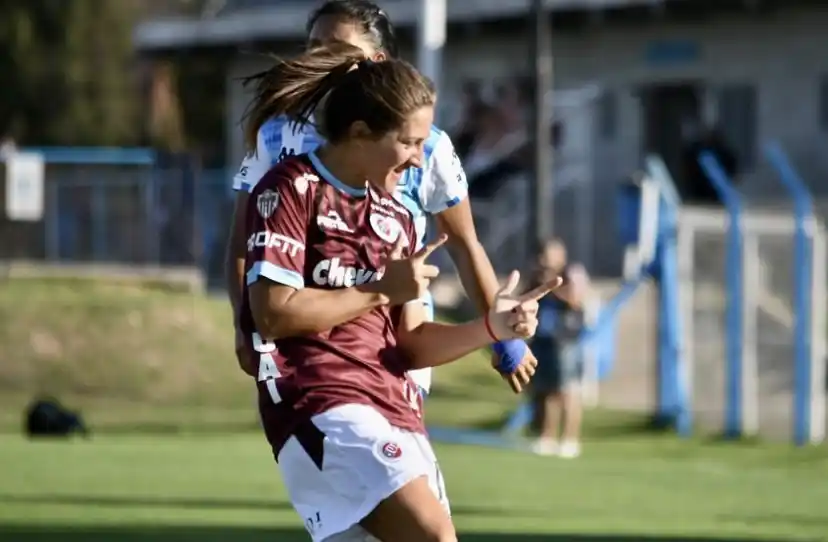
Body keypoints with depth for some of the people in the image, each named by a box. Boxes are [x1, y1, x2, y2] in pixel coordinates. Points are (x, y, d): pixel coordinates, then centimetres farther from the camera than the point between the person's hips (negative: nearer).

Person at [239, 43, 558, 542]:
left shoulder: (396, 217, 19)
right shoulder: (291, 190, -4)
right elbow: (273, 313, -13)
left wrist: (492, 328, 3)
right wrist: (381, 289, -9)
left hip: (395, 412, 8)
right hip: (322, 404, -8)